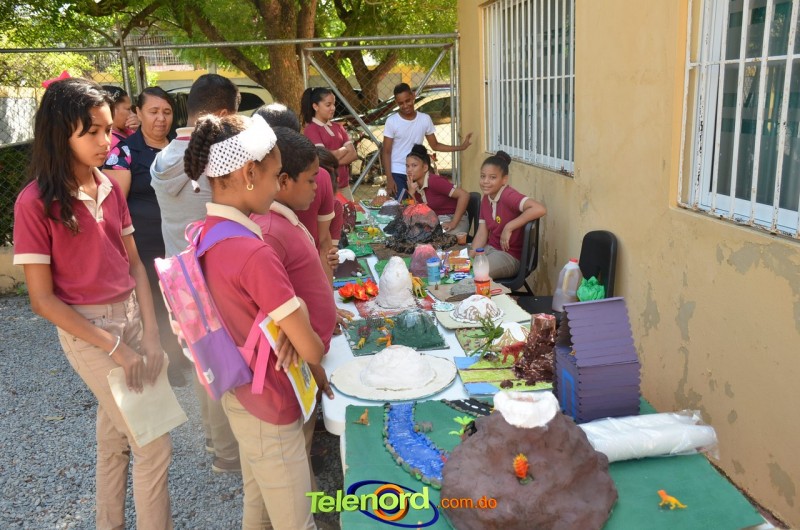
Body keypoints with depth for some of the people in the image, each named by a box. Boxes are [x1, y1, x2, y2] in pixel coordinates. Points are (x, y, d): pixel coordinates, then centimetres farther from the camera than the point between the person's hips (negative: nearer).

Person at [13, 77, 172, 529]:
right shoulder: (36, 203, -16)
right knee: (155, 445, -1)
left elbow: (134, 263, 4)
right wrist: (115, 346, -16)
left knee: (116, 434, 21)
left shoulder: (110, 189, 1)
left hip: (132, 317, 6)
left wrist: (150, 334, -5)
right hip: (87, 331, -6)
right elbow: (43, 299, -15)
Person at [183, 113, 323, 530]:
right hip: (270, 406, -9)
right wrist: (298, 315, -1)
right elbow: (312, 351, -23)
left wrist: (290, 310, -8)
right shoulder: (254, 254, -30)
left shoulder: (205, 234, -2)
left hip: (237, 394, 9)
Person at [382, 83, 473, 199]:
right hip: (397, 173, -3)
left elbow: (435, 145, 9)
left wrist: (461, 147, 1)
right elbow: (386, 152, -7)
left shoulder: (425, 119, 0)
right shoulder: (392, 121, -8)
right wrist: (389, 179, -14)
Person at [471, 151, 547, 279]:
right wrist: (470, 256, -12)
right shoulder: (485, 199, 4)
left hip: (510, 256, -7)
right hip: (490, 248, 8)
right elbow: (482, 233, 3)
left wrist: (508, 227, -29)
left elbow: (540, 209, -36)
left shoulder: (508, 195, -21)